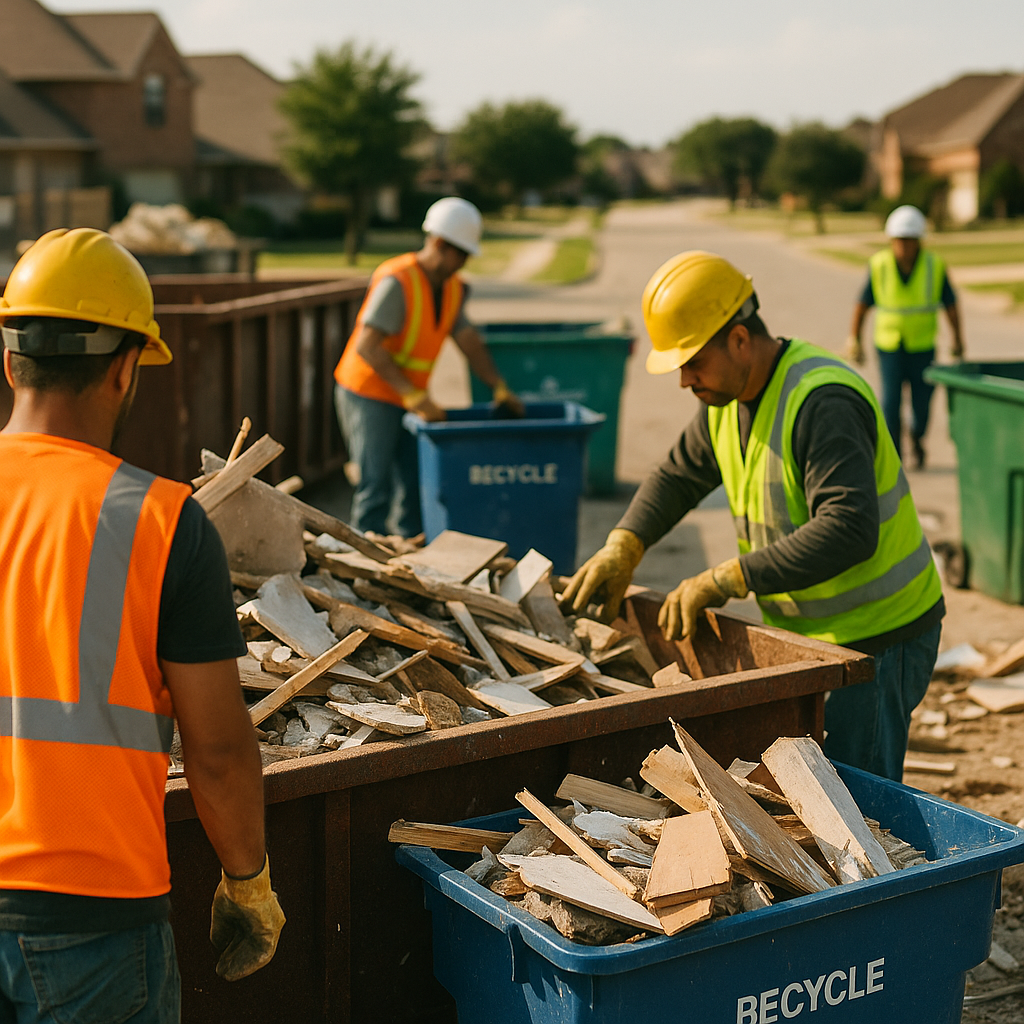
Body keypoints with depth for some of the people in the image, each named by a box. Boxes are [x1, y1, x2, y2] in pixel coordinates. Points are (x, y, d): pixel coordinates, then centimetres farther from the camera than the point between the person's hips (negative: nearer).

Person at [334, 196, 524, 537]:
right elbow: (367, 346, -28)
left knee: (417, 485, 9)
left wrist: (500, 389, -7)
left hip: (407, 401, 8)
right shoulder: (397, 282, -22)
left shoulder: (452, 288, 4)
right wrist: (413, 395, -33)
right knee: (375, 489, -7)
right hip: (368, 395, -8)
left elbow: (470, 342, 4)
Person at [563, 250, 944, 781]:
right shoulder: (727, 397, 3)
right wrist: (621, 548, 0)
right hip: (806, 634, 9)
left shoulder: (821, 402, -26)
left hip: (876, 638, -9)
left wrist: (725, 580, -35)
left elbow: (849, 531, -36)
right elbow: (677, 476, 18)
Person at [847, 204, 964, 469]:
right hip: (889, 346, 0)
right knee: (890, 403, -9)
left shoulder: (935, 266, -9)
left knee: (922, 403, 3)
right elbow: (862, 304, 0)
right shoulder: (879, 265, -9)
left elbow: (950, 305, 2)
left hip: (922, 347, 0)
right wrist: (854, 340, 0)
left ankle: (917, 438, 34)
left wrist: (957, 338, 6)